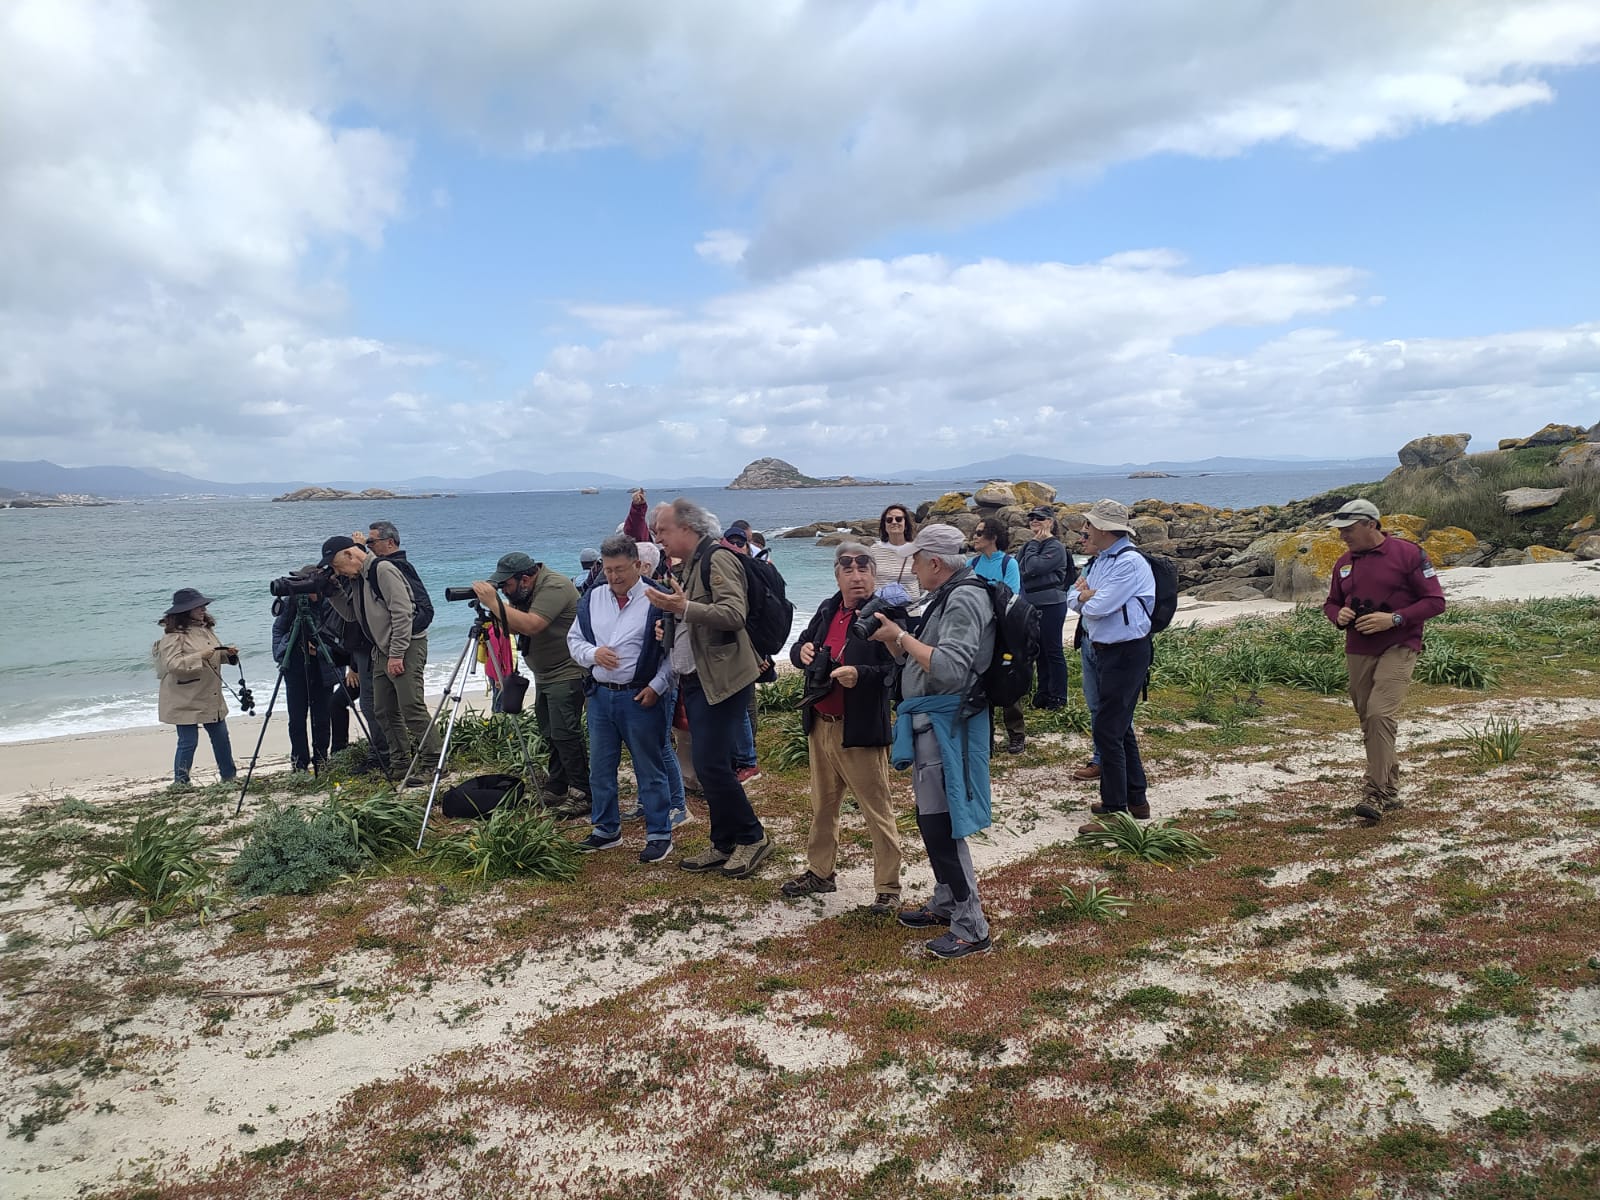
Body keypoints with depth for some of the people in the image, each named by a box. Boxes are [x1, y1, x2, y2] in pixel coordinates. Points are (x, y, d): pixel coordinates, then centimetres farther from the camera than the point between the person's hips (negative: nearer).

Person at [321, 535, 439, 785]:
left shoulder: (383, 570, -14)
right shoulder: (354, 578, 14)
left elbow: (402, 613, -20)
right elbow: (351, 614, 19)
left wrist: (397, 655, -21)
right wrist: (333, 590, 4)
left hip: (407, 646, -10)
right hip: (382, 651, 10)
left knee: (411, 706, -15)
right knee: (384, 710, 10)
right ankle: (400, 766, 16)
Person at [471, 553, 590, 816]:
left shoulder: (555, 587, -22)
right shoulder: (524, 591, 8)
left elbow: (531, 626, -32)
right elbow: (516, 628, 10)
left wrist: (494, 603, -28)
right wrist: (495, 615, -8)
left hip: (566, 673, -10)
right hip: (544, 674, 10)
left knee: (564, 733, -12)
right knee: (550, 734, 14)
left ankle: (583, 795, -7)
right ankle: (557, 790, 24)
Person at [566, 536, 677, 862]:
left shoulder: (656, 600, -8)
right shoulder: (592, 600, 8)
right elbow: (574, 640, 14)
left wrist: (657, 685, -13)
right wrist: (592, 653, -7)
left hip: (641, 698, -5)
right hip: (600, 696, 6)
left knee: (650, 769, 2)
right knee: (600, 768, 14)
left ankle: (659, 834, 13)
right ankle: (606, 829, 29)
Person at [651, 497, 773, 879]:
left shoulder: (717, 559, -13)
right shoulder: (689, 564, 15)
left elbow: (734, 614, -25)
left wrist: (684, 607, -32)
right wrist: (671, 615, 7)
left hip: (722, 679, -10)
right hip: (695, 679, 10)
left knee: (712, 765, -10)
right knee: (707, 766, 12)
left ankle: (752, 837, 7)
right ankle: (724, 845, 22)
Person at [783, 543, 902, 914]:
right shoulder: (827, 609, 9)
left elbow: (896, 670, -20)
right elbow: (799, 649, 18)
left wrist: (861, 675, -35)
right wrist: (802, 651, -5)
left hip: (860, 730, -8)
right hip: (820, 726, 8)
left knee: (877, 810, 3)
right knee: (822, 805, 21)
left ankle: (888, 887, 15)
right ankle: (820, 872, 37)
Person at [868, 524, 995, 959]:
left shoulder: (965, 600, -17)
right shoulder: (944, 598, 15)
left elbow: (949, 670, -28)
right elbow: (916, 661, 19)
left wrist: (902, 636, -21)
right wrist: (890, 638, 2)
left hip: (947, 724, -10)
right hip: (929, 722, 10)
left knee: (941, 825, -7)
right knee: (930, 820, 18)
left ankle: (971, 928, 1)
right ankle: (945, 903, 33)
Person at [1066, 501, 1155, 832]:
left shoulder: (1129, 563, -19)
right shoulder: (1100, 561, 11)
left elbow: (1098, 607, -24)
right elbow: (1072, 598, 9)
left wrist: (1084, 597, -3)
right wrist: (1083, 595, -12)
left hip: (1125, 654, -10)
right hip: (1104, 651, 10)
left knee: (1106, 730, -7)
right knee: (1120, 728, 18)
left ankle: (1115, 810, 1)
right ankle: (1136, 799, 31)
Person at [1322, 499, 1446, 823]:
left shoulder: (1407, 553, -7)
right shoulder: (1344, 563, 10)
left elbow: (1435, 601, -7)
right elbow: (1331, 602, 21)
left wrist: (1394, 619, -19)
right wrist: (1339, 615, -3)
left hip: (1398, 649, -6)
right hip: (1357, 652, 6)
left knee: (1380, 714, -20)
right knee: (1369, 723, 9)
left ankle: (1374, 794, -16)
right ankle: (1390, 792, 22)